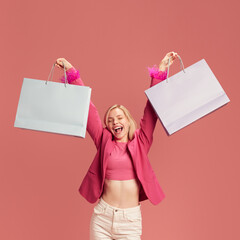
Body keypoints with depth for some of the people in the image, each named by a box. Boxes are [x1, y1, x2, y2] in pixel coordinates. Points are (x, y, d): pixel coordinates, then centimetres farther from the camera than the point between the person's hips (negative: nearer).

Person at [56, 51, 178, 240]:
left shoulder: (140, 142, 5)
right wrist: (72, 72, 2)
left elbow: (152, 108, 0)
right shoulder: (104, 141, 5)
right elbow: (88, 108, 3)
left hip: (131, 219, 0)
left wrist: (161, 71, -3)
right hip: (102, 217, 1)